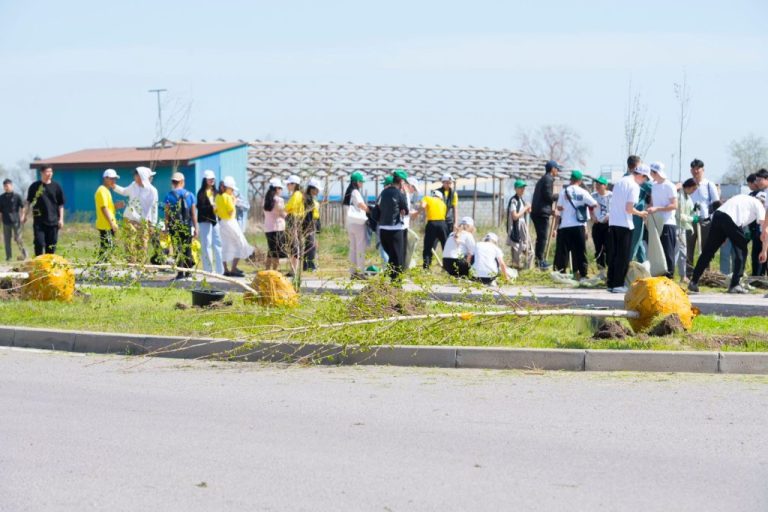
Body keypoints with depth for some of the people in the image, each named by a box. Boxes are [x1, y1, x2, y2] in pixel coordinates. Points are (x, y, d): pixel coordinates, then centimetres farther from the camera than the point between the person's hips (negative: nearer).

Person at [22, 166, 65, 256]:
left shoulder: (56, 187, 4)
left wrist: (61, 219, 1)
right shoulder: (35, 186, 3)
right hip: (39, 220, -1)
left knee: (51, 245, 3)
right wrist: (24, 215, 4)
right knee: (39, 243, -8)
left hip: (53, 221, 1)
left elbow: (61, 205, 8)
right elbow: (28, 202, 11)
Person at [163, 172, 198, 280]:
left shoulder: (169, 196, -3)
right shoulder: (190, 195, 2)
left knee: (177, 249, -2)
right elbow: (193, 213, 2)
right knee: (187, 248, 13)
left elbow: (167, 213, -5)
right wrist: (196, 227, 6)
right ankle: (188, 271, 18)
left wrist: (166, 227, 0)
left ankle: (180, 272, -10)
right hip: (187, 226, 2)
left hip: (174, 226, -2)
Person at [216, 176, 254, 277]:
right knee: (241, 245, 0)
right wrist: (234, 202, -6)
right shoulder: (228, 197, -16)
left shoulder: (218, 197, 8)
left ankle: (226, 270, 9)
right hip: (230, 222, -8)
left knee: (225, 246, 10)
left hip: (222, 223, 8)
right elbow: (232, 212, -18)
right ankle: (233, 268, -6)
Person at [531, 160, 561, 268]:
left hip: (536, 211, 10)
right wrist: (559, 195, 0)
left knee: (540, 236, 15)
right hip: (542, 212, -10)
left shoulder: (542, 180, 22)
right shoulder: (548, 179, -9)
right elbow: (549, 196, -16)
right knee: (543, 237, -7)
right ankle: (540, 260, -9)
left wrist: (551, 210, 23)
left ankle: (538, 259, 18)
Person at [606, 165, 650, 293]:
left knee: (613, 254, 12)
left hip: (613, 222, 7)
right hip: (624, 224, -7)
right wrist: (640, 214, 0)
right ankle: (618, 284, -1)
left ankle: (611, 283, 14)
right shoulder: (634, 186, -12)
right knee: (623, 256, 0)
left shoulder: (619, 182, 12)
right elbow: (629, 208, -16)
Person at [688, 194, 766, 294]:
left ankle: (693, 282, 10)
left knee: (708, 251, 10)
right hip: (732, 220, -6)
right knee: (741, 251, 10)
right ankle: (735, 285, 6)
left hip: (717, 215, 6)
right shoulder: (759, 206, 17)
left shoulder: (746, 199, 37)